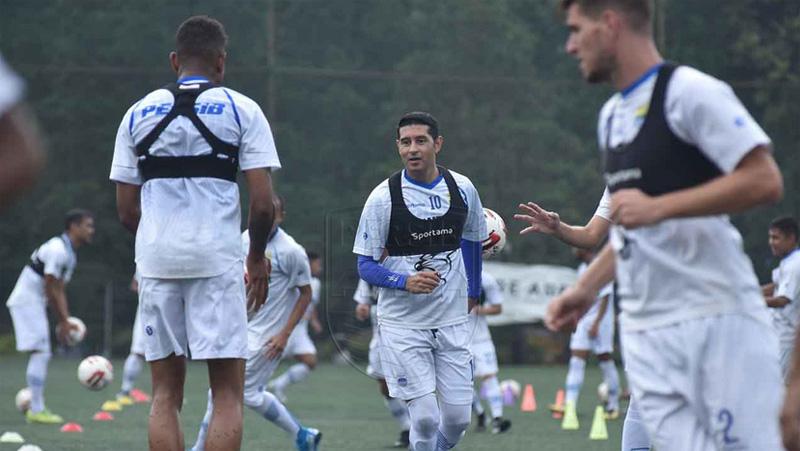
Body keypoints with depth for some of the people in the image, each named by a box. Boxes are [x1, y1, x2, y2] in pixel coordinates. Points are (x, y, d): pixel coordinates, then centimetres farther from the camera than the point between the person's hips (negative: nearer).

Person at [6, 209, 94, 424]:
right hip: (27, 302, -10)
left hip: (34, 304, 10)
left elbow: (60, 291, 16)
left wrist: (65, 321, 7)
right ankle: (36, 410, -12)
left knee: (41, 354, 11)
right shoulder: (58, 250, -19)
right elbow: (50, 289, -19)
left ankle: (37, 407, 16)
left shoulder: (70, 254, 14)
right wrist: (63, 321, -13)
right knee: (40, 353, -12)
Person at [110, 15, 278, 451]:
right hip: (217, 259, -3)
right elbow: (262, 203, -5)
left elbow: (127, 211, 8)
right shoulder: (241, 110, 1)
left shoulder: (138, 113, 9)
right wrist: (258, 258, 11)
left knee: (165, 393, 9)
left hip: (156, 260, 3)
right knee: (228, 394, 0)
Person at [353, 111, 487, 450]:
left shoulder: (462, 189, 0)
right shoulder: (383, 197, -10)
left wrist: (472, 291, 24)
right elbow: (365, 266, -7)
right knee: (424, 417, -11)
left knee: (457, 417, 2)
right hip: (402, 324, -3)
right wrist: (406, 282, -24)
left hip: (452, 321, 3)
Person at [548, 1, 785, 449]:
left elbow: (765, 181, -16)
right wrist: (586, 288, 21)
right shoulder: (612, 115, 19)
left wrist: (658, 207, -20)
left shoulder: (689, 92, -7)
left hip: (717, 322, -7)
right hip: (645, 332, 7)